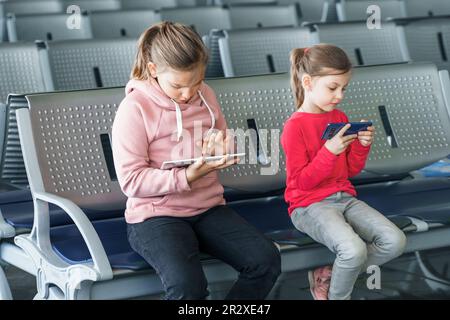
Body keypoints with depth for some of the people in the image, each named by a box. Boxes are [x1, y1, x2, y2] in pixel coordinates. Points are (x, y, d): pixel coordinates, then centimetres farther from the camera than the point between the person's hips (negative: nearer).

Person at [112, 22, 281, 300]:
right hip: (156, 215, -6)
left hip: (209, 208, 6)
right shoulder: (134, 108, -11)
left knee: (267, 260, -18)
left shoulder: (205, 95, 7)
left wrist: (221, 147, -5)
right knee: (187, 285, -34)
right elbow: (131, 181, -15)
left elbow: (228, 151, 20)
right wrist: (187, 176, -27)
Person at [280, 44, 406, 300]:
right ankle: (336, 295, -2)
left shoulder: (340, 118, 10)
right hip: (310, 205, -7)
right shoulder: (295, 126, -11)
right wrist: (329, 151, -23)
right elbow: (301, 181, -14)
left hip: (344, 198, 7)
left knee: (395, 241, -13)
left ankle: (329, 275, 0)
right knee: (355, 250, -33)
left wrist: (362, 145, -4)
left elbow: (352, 170, 15)